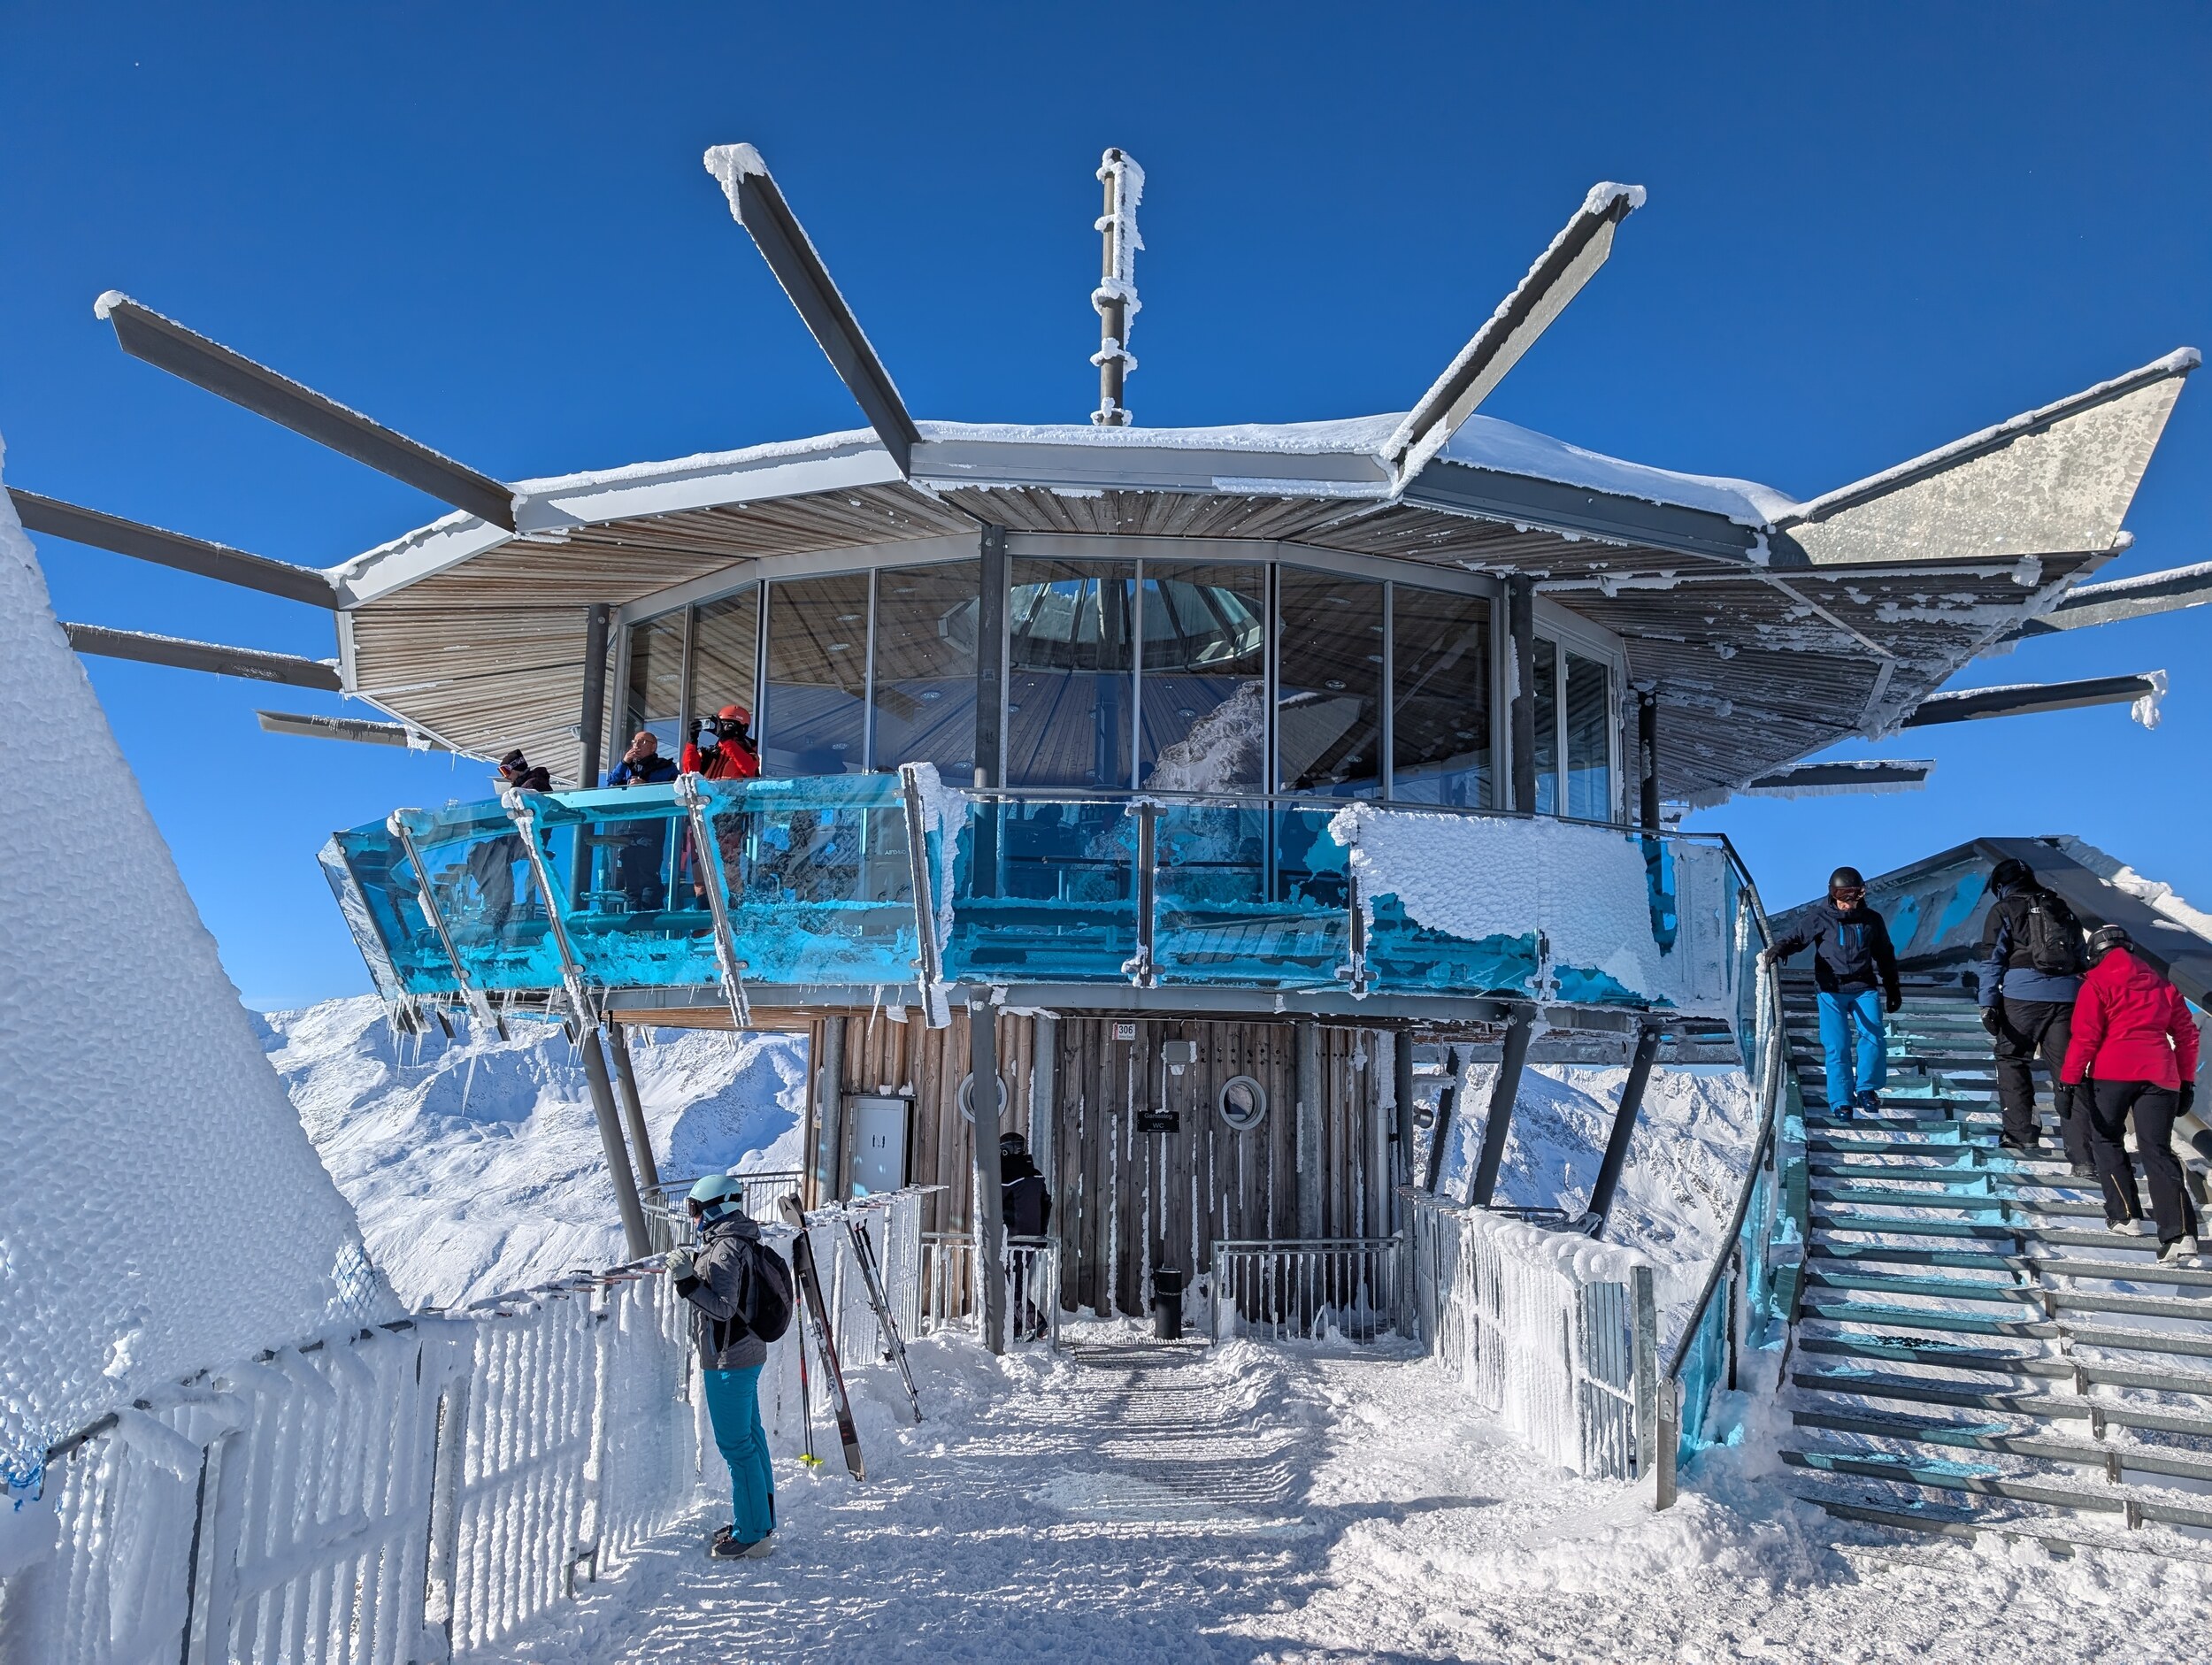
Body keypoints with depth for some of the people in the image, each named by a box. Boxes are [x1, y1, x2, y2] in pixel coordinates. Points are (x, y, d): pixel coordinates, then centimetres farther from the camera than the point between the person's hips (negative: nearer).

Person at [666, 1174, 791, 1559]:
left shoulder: (725, 1250, -20)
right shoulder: (742, 1242, 10)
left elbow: (724, 1307, -24)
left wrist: (687, 1281, -28)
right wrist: (694, 1268, 19)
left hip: (728, 1360, -10)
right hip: (748, 1353, 10)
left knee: (736, 1445, -3)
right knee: (750, 1437, 17)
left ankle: (751, 1535, 5)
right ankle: (759, 1522, 28)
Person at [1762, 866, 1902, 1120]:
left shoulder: (1872, 920, 7)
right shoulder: (1820, 917, -1)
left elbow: (1885, 956, 17)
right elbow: (1798, 938, 3)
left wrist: (1892, 988, 21)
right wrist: (1778, 949, -20)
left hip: (1864, 988, 2)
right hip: (1831, 990, -2)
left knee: (1873, 1037, -12)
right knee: (1837, 1047, -4)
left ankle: (1866, 1088, 10)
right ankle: (1841, 1101, 6)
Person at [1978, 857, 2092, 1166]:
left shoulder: (2003, 910, 6)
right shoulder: (2061, 909, 21)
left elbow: (1992, 960, -2)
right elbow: (2081, 957, 24)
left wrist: (1988, 1003, -4)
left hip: (2023, 994, -4)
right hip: (2067, 996, 4)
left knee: (2011, 1059, 15)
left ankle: (2021, 1133, 13)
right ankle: (2082, 1156, -4)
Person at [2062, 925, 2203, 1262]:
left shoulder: (2097, 984, 1)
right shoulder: (2161, 984, 18)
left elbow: (2085, 1037, -7)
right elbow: (2187, 1033, 17)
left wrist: (2070, 1080, -6)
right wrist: (2186, 1080, 23)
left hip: (2114, 1072, -4)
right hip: (2160, 1075, 4)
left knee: (2107, 1140, 16)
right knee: (2158, 1150, 3)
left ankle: (2125, 1214, 11)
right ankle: (2180, 1232, -11)